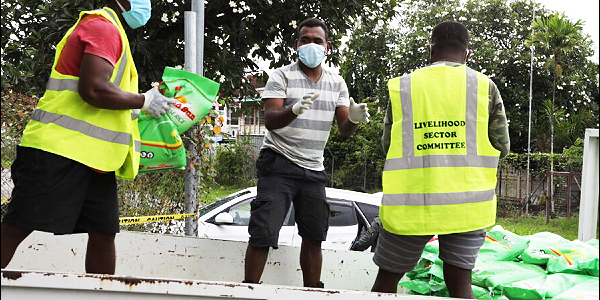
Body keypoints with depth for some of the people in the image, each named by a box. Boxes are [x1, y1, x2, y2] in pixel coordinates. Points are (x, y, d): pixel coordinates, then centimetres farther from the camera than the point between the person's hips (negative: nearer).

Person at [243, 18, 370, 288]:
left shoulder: (336, 83, 9)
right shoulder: (282, 76, -4)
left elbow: (344, 130, 5)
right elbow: (270, 121, -15)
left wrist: (353, 118, -20)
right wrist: (295, 110, -37)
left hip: (314, 169, 5)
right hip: (279, 164, -4)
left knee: (313, 238, 6)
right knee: (263, 233, -11)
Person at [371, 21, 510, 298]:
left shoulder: (402, 86, 3)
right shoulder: (485, 87, 2)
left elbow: (387, 145, 10)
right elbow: (502, 147, 6)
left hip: (410, 202, 0)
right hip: (465, 201, 0)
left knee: (387, 277, 13)